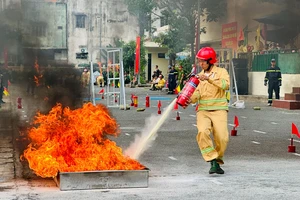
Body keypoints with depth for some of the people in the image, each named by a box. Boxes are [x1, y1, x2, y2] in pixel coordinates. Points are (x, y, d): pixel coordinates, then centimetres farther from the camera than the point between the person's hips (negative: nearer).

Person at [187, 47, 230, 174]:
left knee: (222, 138, -15)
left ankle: (217, 160, 11)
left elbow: (226, 85, -15)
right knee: (202, 132, -24)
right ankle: (213, 162, -20)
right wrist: (191, 99, -13)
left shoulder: (221, 72, 5)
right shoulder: (200, 75, 19)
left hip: (219, 109, -3)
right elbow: (197, 93, 8)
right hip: (203, 110, 3)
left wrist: (209, 78, -23)